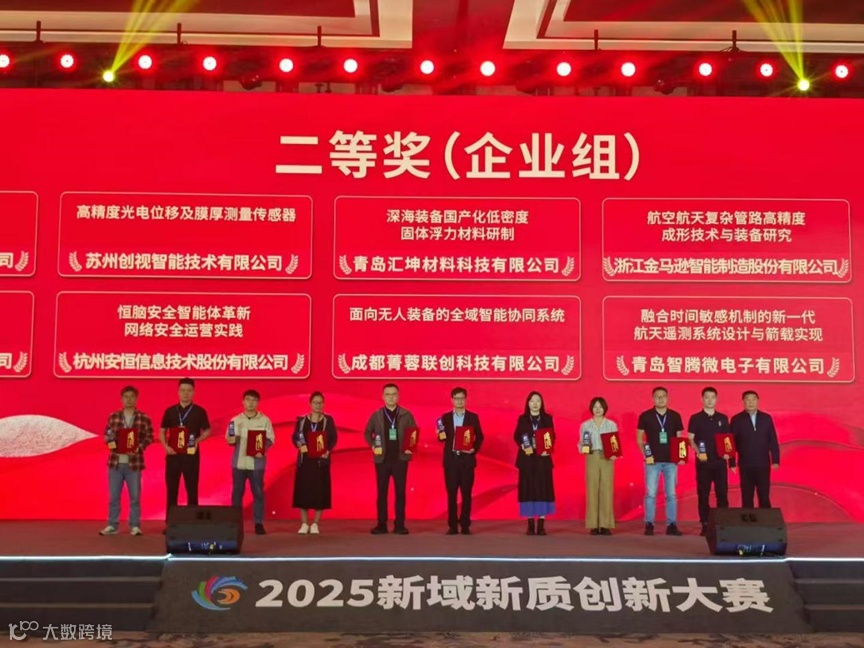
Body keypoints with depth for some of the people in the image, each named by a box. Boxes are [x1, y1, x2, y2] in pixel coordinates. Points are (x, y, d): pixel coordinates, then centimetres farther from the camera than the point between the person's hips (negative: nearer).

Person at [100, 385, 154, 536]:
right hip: (115, 462, 2)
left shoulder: (144, 418, 0)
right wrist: (110, 442, -10)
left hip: (134, 463, -2)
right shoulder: (113, 417, 6)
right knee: (113, 496, 7)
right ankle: (112, 525, 15)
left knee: (135, 496, 3)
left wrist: (139, 447, -15)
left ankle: (135, 526, 11)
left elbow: (149, 437, 0)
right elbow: (106, 434, 11)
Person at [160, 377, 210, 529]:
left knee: (192, 490, 2)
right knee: (171, 490, 5)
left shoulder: (200, 411, 1)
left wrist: (198, 440, -14)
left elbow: (207, 431, 5)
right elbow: (162, 431, 10)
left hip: (191, 455, -2)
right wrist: (165, 446, -7)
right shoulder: (170, 411, 6)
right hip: (173, 454, 2)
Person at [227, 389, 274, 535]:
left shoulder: (264, 420, 3)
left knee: (258, 492, 0)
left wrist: (262, 450, -16)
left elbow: (270, 439, 1)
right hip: (239, 462, 1)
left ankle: (259, 524, 6)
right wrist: (230, 440, -16)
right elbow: (229, 439, 8)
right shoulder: (235, 420, 7)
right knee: (237, 492, 5)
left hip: (257, 462, -1)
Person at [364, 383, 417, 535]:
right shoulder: (376, 415, 6)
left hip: (400, 458, -1)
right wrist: (373, 446, -2)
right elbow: (367, 432, 12)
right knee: (382, 492, 3)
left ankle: (400, 525, 4)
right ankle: (381, 524, 8)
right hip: (382, 459, 1)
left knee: (400, 492, 1)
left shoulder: (406, 415, 4)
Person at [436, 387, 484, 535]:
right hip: (451, 460, 1)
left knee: (466, 493, 0)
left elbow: (480, 437, 6)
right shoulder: (445, 417, 8)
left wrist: (474, 449, -10)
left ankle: (465, 525, 5)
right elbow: (442, 438, 8)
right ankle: (452, 526, 5)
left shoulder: (473, 417, 6)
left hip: (467, 459, -1)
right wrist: (441, 436, -14)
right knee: (451, 493, 1)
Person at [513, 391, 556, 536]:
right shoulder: (522, 419, 7)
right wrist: (523, 447, -16)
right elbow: (516, 436, 2)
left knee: (543, 488, -2)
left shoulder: (547, 419, 8)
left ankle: (541, 525, 0)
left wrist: (548, 449, -13)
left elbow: (552, 437, 4)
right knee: (528, 488, -2)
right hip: (527, 458, 0)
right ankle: (531, 524, 2)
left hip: (543, 458, 0)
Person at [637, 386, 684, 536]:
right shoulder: (645, 416, 1)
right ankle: (649, 524, 4)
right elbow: (639, 438, 4)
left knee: (671, 494, 3)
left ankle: (672, 525, 7)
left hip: (671, 461, 2)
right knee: (650, 493, -2)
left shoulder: (675, 416, 7)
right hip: (653, 461, -2)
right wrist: (645, 454, -8)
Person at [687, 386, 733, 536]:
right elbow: (690, 439, -1)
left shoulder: (723, 418, 10)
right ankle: (705, 525, 4)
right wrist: (698, 452, -17)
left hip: (719, 461, 2)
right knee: (703, 494, 0)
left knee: (722, 493, 0)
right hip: (703, 461, -2)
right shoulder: (696, 418, 2)